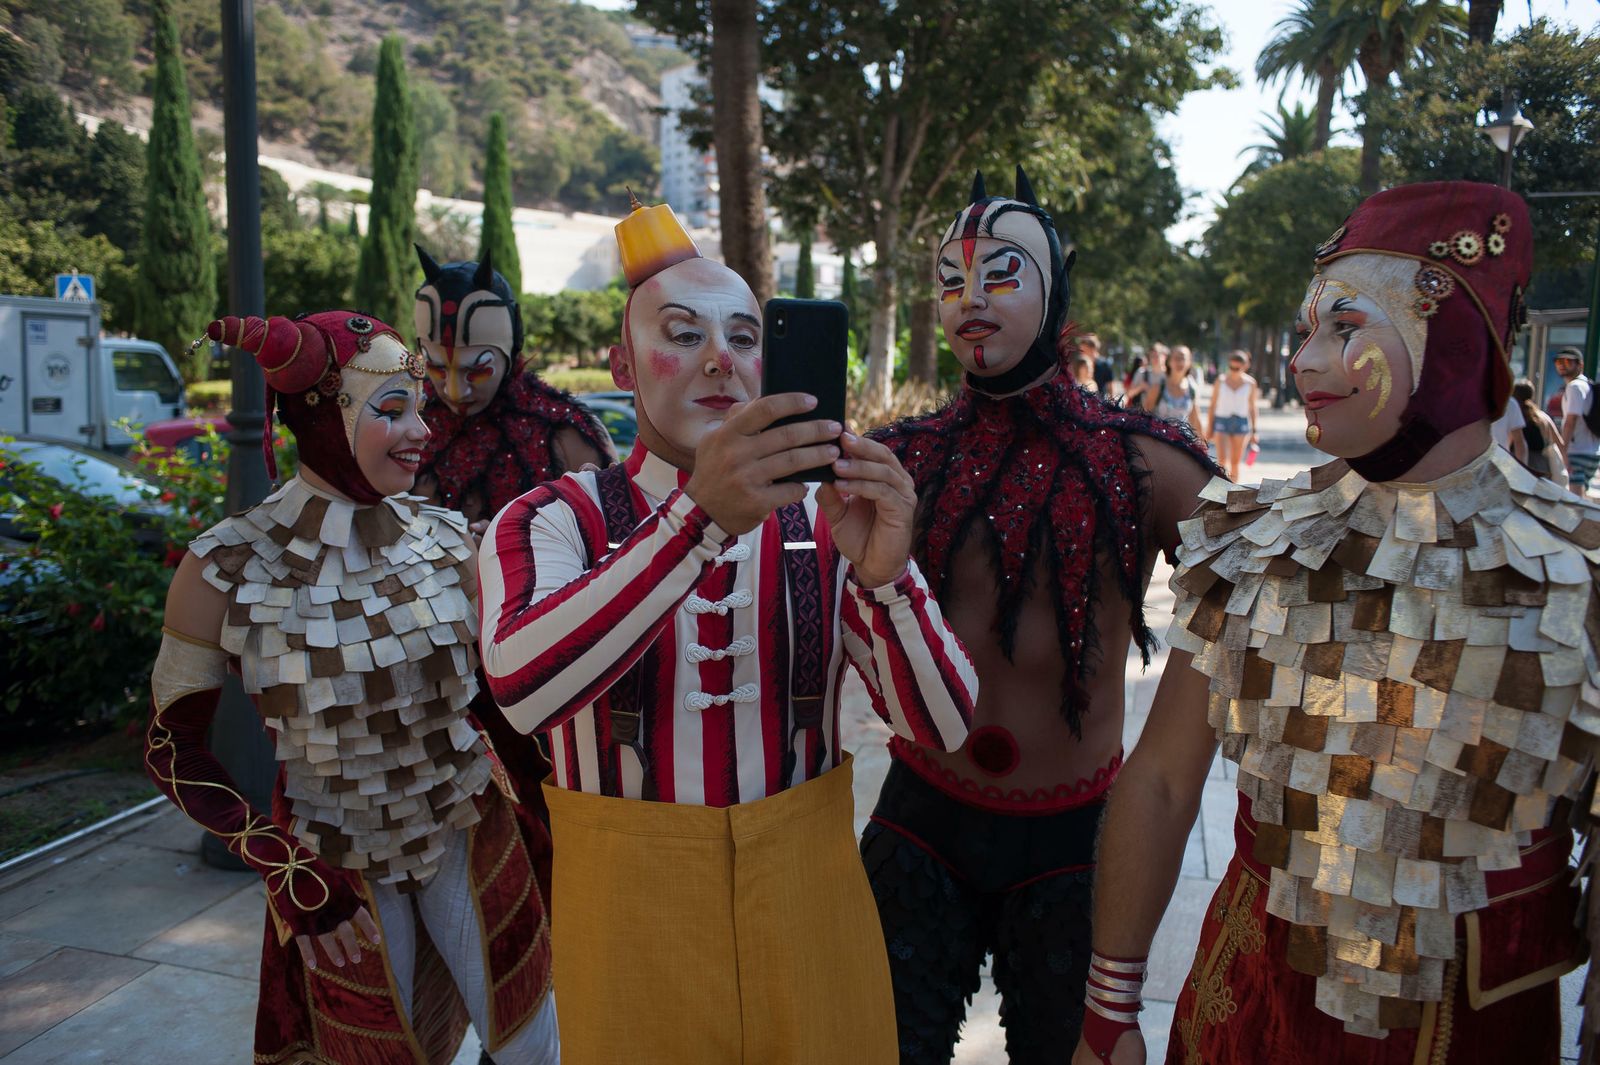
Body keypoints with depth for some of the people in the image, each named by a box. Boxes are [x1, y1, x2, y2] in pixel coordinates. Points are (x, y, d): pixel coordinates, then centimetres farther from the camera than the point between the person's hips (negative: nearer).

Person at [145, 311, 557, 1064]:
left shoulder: (444, 539, -10)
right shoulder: (226, 571, -17)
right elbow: (173, 748, -7)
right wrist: (283, 866, -14)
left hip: (469, 833, 2)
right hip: (336, 866, -2)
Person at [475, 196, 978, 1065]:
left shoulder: (823, 525, -4)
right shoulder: (550, 523, -8)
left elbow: (941, 729, -11)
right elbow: (522, 688, -29)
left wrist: (883, 572, -29)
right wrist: (700, 519, -39)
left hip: (806, 904, 2)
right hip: (629, 918, -1)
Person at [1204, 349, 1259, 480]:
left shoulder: (1250, 383, 1)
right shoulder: (1221, 381, -1)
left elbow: (1252, 408, 7)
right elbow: (1213, 405, 4)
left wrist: (1254, 431, 7)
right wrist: (1209, 428, 1)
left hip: (1241, 423, 1)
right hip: (1221, 422, -1)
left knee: (1235, 462, 6)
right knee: (1222, 459, -13)